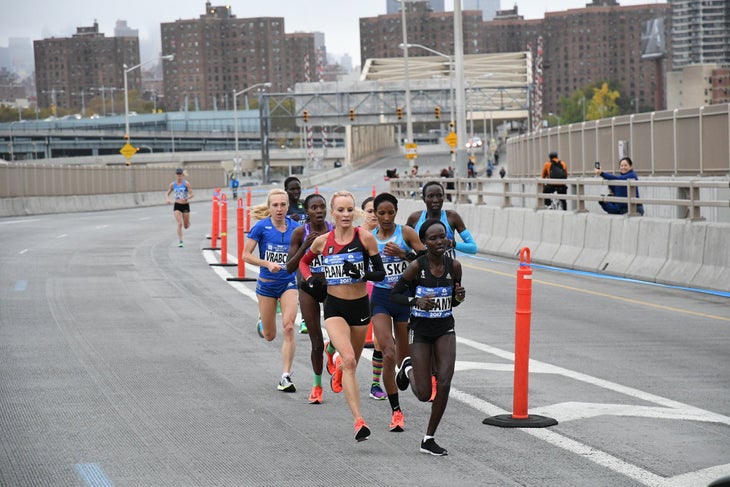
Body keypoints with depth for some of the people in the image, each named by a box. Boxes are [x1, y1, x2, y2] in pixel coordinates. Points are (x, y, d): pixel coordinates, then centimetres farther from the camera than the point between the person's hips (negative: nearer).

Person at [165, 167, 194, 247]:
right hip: (177, 206, 1)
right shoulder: (173, 184, 1)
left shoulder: (186, 183, -7)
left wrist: (186, 198, -31)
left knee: (186, 226, 9)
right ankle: (180, 241, -9)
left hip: (185, 205, -1)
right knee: (179, 224, -15)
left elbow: (192, 194, -11)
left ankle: (188, 222, 46)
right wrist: (167, 199, -14)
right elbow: (167, 194, 9)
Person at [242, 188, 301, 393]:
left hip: (288, 283, 1)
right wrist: (267, 264, -21)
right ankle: (262, 322, 50)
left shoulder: (295, 227, -2)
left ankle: (286, 376, -11)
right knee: (269, 335, 11)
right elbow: (246, 255, -8)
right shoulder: (261, 227, -9)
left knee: (288, 328, -16)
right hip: (267, 284, -1)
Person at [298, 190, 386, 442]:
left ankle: (337, 363, 58)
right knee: (349, 360, -21)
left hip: (360, 306, 1)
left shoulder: (365, 238, -7)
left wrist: (361, 274, -23)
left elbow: (381, 273, -4)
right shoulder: (322, 241, -2)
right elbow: (304, 261, 17)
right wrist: (309, 278, -2)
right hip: (334, 308, -1)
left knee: (351, 362, 17)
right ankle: (359, 421, -24)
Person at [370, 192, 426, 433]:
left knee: (404, 356, 10)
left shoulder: (406, 232, -2)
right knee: (388, 354, -16)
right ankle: (396, 411, -11)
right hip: (380, 298, 0)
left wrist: (403, 253, -21)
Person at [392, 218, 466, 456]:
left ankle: (429, 439, 3)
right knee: (424, 394, -2)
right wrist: (416, 301, -26)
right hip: (421, 330, -3)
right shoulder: (417, 266, -15)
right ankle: (408, 368, 35)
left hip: (445, 329, 3)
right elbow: (395, 295, -8)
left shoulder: (454, 266, -4)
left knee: (445, 382, -14)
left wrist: (459, 296, -13)